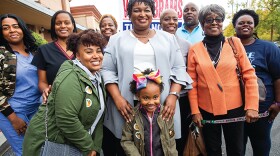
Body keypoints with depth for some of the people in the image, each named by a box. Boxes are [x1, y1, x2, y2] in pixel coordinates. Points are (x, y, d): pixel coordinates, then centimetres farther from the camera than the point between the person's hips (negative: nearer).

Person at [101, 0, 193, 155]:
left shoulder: (168, 38, 11)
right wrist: (118, 98, -10)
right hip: (127, 105, 0)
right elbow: (107, 70, 2)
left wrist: (173, 95, -8)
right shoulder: (117, 39, 7)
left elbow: (179, 69, 7)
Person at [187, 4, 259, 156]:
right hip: (206, 110, 0)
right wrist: (194, 111, -4)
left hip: (234, 107, 1)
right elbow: (192, 83, -2)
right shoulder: (195, 49, -3)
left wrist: (252, 106, -7)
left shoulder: (235, 43, -1)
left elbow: (249, 75, -1)